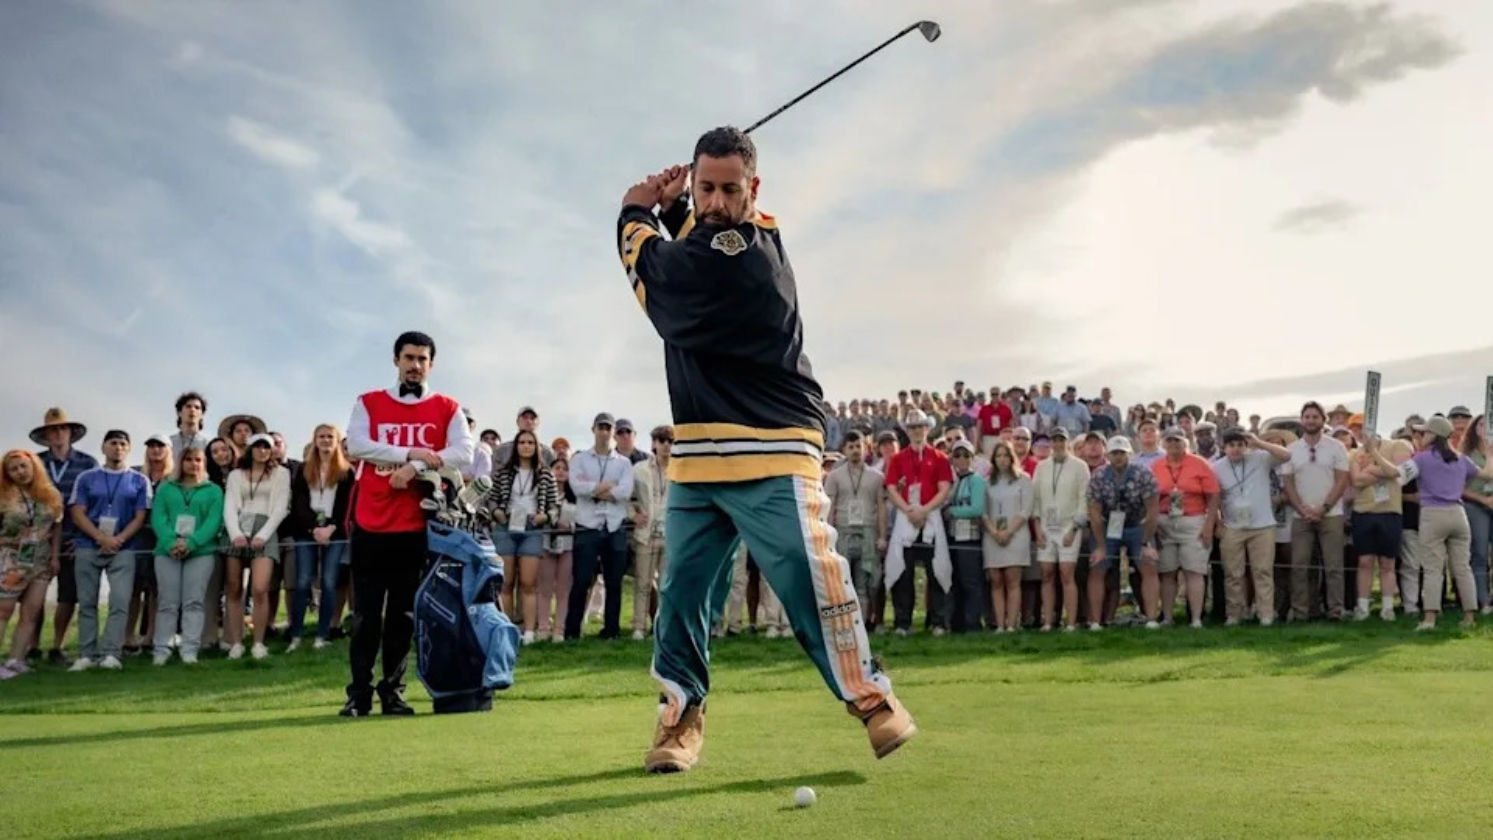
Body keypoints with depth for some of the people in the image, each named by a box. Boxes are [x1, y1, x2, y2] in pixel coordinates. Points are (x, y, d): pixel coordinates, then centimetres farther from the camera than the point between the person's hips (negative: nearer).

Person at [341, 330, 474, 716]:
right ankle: (359, 693, 10)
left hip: (417, 527, 0)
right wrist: (410, 452, -14)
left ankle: (392, 690, 16)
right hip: (370, 524, 0)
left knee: (404, 614, 7)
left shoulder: (448, 408, 6)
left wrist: (416, 467, -18)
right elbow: (356, 445, -8)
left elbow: (464, 453, -8)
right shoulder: (369, 403, 8)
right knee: (365, 614, 3)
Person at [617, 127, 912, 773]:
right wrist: (670, 208, 7)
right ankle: (681, 714, 17)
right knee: (683, 588, 7)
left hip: (771, 453, -8)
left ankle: (869, 696, 4)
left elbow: (650, 274, -6)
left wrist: (636, 213, 13)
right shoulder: (716, 238, 13)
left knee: (812, 578, -12)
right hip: (697, 456, 9)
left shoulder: (744, 252, -15)